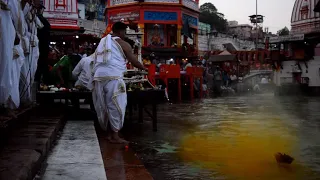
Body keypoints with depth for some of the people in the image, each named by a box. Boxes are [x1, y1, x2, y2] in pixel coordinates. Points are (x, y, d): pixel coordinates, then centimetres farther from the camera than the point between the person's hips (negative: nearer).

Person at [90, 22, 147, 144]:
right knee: (115, 106, -1)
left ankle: (109, 133, 20)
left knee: (103, 106, 12)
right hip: (113, 77, -7)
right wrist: (145, 69, 23)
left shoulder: (102, 42, 25)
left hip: (98, 76, 7)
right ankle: (115, 136, 0)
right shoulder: (123, 44, 6)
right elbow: (134, 61, 7)